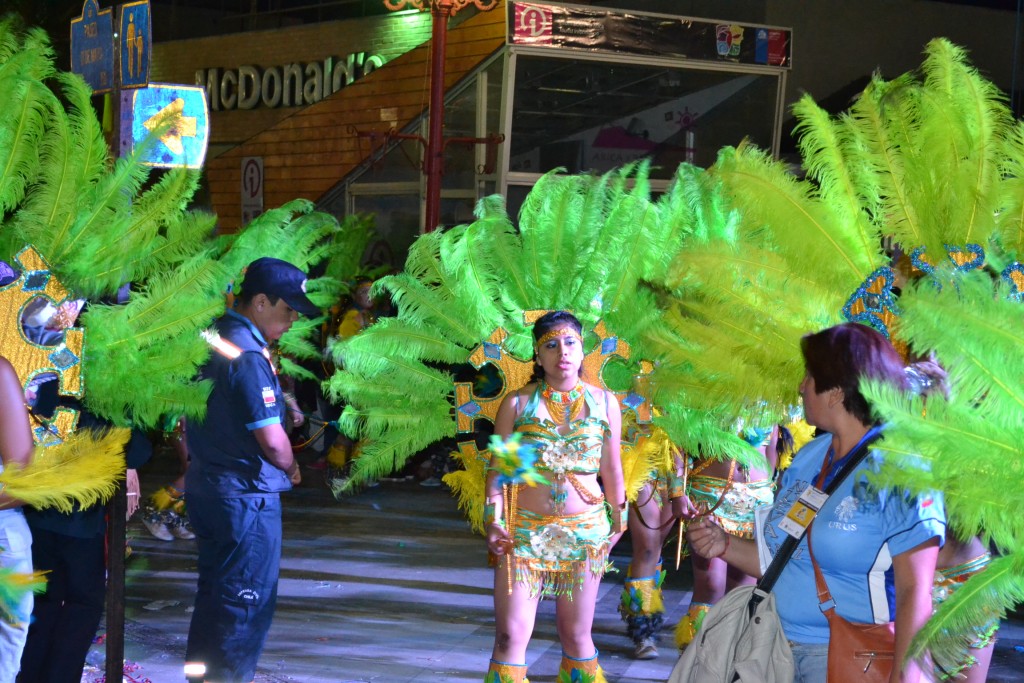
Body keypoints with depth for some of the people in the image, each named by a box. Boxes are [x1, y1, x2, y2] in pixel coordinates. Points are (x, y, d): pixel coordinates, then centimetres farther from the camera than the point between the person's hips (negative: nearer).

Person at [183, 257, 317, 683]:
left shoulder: (211, 340, 9)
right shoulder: (247, 356, -20)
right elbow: (272, 442, -22)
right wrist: (291, 470, -4)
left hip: (206, 485, 9)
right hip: (245, 494, -9)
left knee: (215, 592, 19)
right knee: (248, 600, 0)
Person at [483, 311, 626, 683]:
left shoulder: (604, 403, 4)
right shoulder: (517, 404, 0)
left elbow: (612, 470, 9)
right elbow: (498, 468, 0)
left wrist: (618, 520, 11)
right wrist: (494, 521, -9)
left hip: (585, 533, 1)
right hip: (524, 532, -1)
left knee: (577, 637, 8)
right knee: (510, 636, -6)